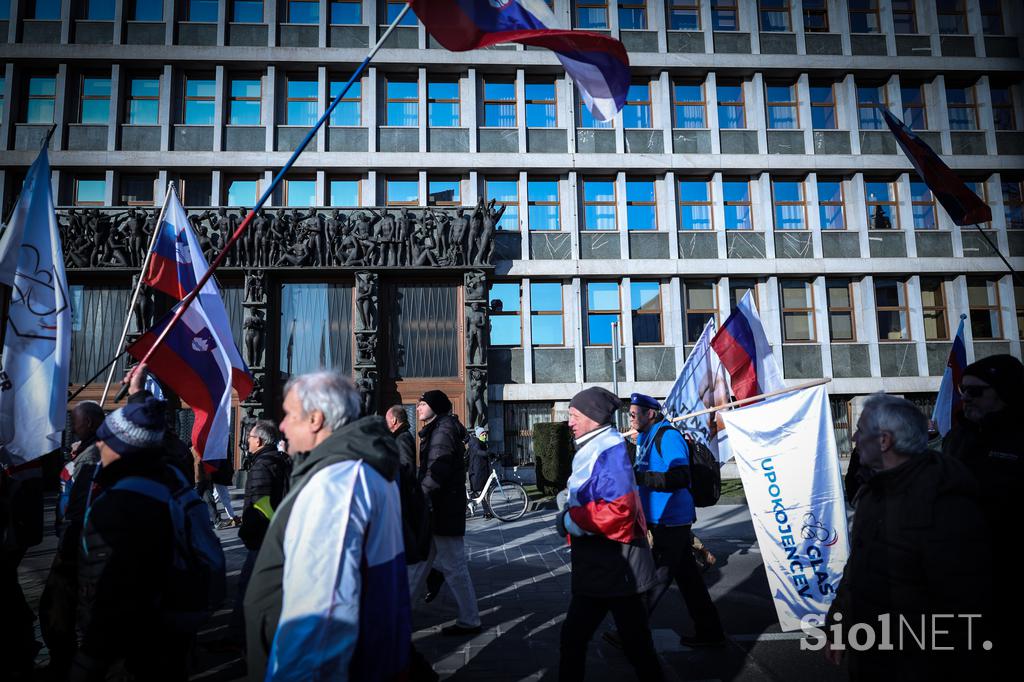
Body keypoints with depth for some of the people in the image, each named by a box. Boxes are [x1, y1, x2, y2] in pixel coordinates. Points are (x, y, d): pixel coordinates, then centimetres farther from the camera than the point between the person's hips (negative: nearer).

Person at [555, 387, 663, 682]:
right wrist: (571, 516, 5)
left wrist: (571, 520, -18)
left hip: (615, 564, -10)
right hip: (596, 564, 10)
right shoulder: (591, 449, 11)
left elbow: (618, 509, -28)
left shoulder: (609, 450, -18)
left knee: (635, 642, 4)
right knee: (574, 635, 16)